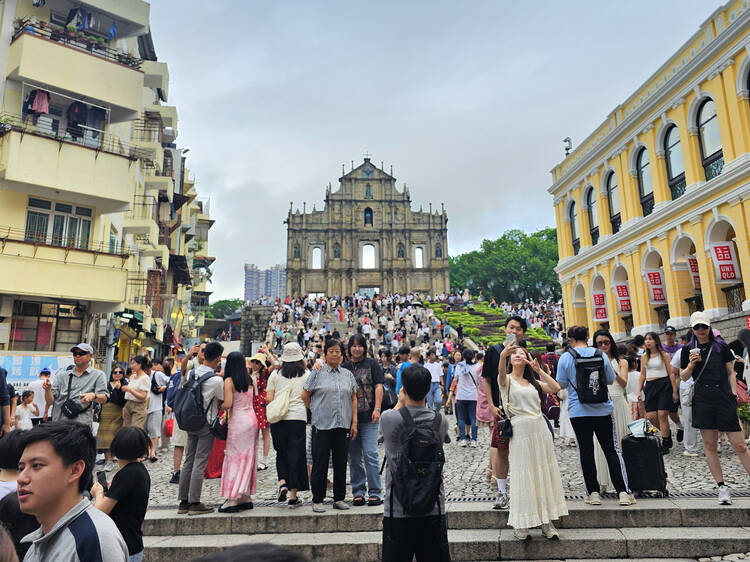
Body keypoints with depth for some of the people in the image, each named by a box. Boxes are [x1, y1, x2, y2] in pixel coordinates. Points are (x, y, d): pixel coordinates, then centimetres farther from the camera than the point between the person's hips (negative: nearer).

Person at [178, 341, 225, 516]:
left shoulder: (191, 374, 2)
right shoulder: (216, 380, -17)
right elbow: (223, 401, -5)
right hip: (207, 424, -7)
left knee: (188, 461, 13)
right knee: (200, 463, 0)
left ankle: (183, 501, 21)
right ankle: (194, 503, 7)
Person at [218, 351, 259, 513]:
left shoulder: (229, 381, -9)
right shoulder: (249, 380, 8)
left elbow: (228, 404, -16)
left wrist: (219, 407, 4)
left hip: (238, 421, -6)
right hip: (252, 419, 6)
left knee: (235, 458, 0)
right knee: (248, 458, 12)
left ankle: (232, 499, 2)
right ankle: (246, 498, 18)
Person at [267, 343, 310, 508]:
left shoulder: (275, 375, 4)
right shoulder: (306, 375, 1)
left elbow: (269, 398, 3)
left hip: (277, 419, 2)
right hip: (298, 417, -1)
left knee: (281, 453, 19)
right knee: (296, 455, 5)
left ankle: (282, 482, 1)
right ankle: (293, 496, 9)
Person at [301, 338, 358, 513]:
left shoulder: (348, 374, 11)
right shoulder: (317, 373, 1)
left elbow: (353, 399, 12)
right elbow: (305, 396, 6)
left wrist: (354, 422, 6)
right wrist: (316, 411, 8)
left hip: (343, 425, 3)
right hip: (322, 426, -3)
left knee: (341, 463, 9)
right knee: (320, 463, 2)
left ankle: (339, 499, 21)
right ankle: (317, 500, 13)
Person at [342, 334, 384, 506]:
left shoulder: (372, 364, 4)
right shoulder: (344, 366, 12)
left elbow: (378, 387, -1)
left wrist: (377, 409, -10)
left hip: (368, 418, -3)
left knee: (370, 455, -5)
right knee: (354, 457, 8)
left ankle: (375, 492, 5)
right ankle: (358, 492, 19)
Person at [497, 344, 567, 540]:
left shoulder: (533, 382, 17)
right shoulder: (507, 380, 1)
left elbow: (555, 388, 4)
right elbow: (501, 375, -24)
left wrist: (538, 369, 2)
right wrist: (502, 356, -42)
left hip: (540, 429, 5)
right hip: (520, 431, -5)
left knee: (544, 474, 7)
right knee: (523, 476, -2)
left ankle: (546, 521, 17)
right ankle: (520, 524, 8)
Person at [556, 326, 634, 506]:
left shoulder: (565, 358, -6)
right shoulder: (600, 355, -1)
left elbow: (561, 384, -1)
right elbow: (611, 379, 9)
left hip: (578, 412, -1)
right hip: (602, 409, 1)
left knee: (585, 451, 7)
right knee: (612, 450, 9)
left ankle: (593, 493, 11)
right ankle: (623, 492, 8)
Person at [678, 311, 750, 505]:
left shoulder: (721, 347, 7)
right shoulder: (688, 350, 7)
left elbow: (731, 373, 11)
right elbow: (684, 377, 10)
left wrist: (734, 396, 2)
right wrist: (691, 364, -8)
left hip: (725, 399, 0)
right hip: (702, 401, 1)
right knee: (710, 446, 3)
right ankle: (722, 487, 12)